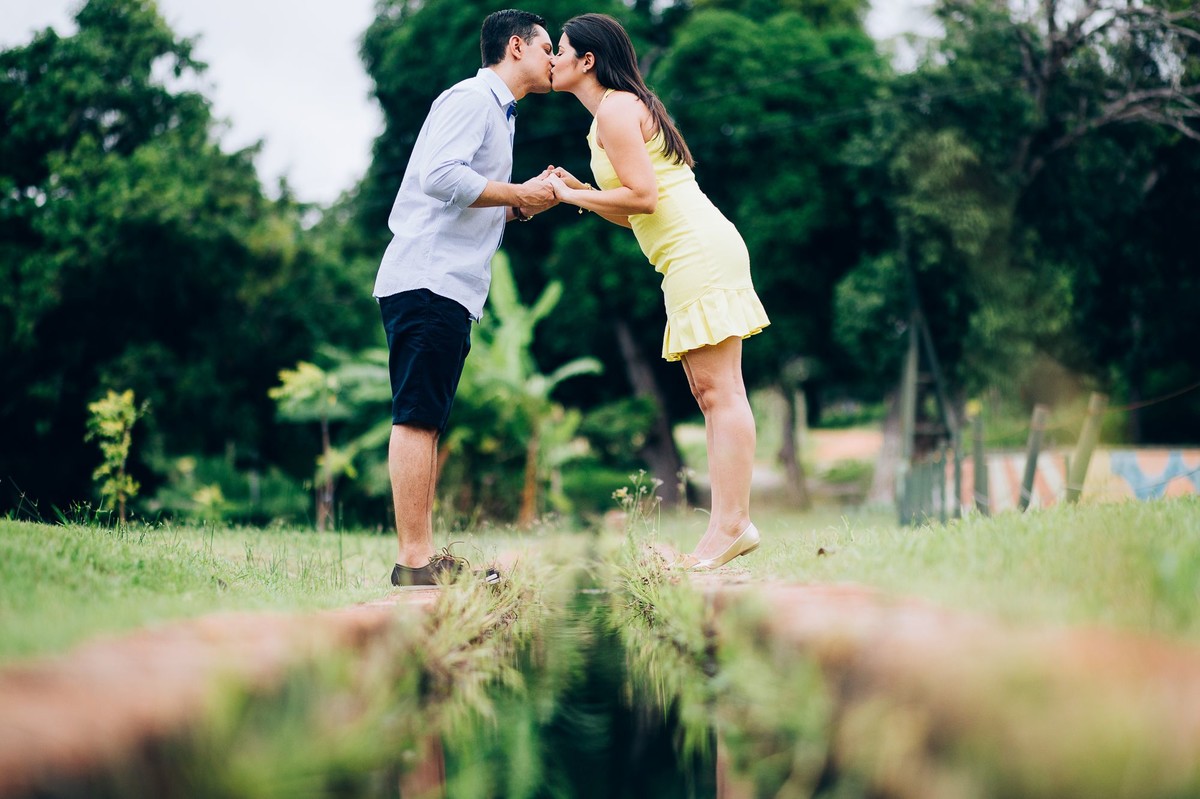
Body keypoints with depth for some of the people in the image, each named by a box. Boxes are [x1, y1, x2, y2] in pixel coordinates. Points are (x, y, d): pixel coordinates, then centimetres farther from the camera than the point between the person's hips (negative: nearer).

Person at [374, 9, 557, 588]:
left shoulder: (496, 113, 27)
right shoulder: (471, 99, -5)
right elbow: (441, 176, -20)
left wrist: (526, 204, 10)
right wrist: (519, 194, -11)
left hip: (447, 289, 10)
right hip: (428, 281, -10)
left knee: (425, 423, 7)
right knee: (417, 419, -12)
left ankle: (424, 557, 8)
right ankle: (414, 560, -13)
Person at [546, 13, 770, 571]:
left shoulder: (614, 108, -7)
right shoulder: (623, 109, 23)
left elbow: (642, 195, -18)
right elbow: (636, 214, 23)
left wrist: (572, 195, -6)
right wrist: (579, 193, 14)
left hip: (699, 251, -10)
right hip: (692, 257, 10)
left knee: (719, 389, -13)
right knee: (710, 391, 5)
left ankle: (731, 523, -15)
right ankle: (731, 524, 4)